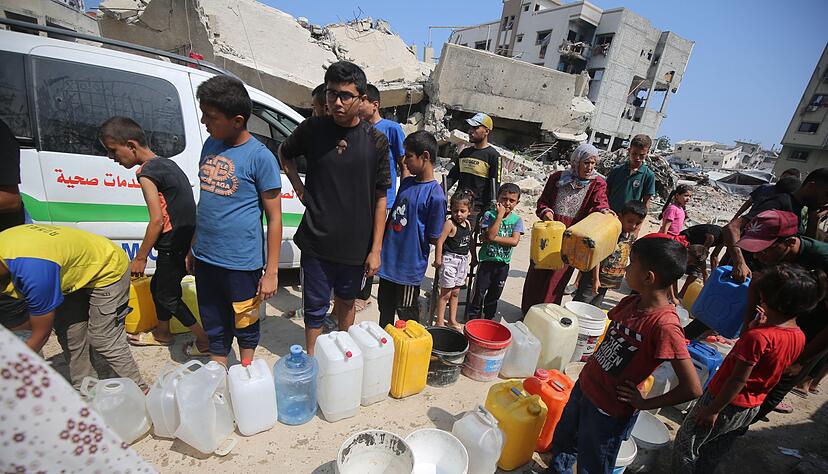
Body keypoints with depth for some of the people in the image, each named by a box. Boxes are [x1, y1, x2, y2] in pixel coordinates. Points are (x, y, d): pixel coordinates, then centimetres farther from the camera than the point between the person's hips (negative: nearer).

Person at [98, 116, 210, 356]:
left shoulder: (146, 172, -16)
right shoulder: (167, 163, 11)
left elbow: (157, 220, -19)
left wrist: (140, 257, -10)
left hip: (173, 247, -9)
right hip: (187, 242, 9)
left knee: (168, 296, 6)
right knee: (158, 286, 23)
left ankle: (205, 340, 12)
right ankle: (162, 334, 41)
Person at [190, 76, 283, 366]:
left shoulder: (260, 157, -14)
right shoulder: (211, 144, 6)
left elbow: (274, 218, -13)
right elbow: (205, 199, 16)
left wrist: (271, 272, -13)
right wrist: (193, 247, 17)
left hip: (241, 262, -6)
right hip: (205, 257, 6)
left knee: (245, 327, 15)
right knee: (214, 327, 20)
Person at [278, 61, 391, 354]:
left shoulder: (376, 141, -6)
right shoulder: (312, 129, -4)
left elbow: (380, 198, -4)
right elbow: (284, 153, 18)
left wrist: (375, 249, -5)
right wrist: (298, 186, 2)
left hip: (357, 244, 1)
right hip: (317, 241, 0)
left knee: (346, 300, 21)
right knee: (315, 308, 11)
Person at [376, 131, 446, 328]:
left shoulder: (435, 195, -20)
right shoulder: (406, 182, 3)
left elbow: (433, 238, -16)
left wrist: (412, 234, -3)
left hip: (409, 266, -7)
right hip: (389, 260, 7)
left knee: (407, 315, 13)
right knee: (385, 309, 24)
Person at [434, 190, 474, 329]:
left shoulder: (468, 223, 5)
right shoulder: (450, 223, -16)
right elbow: (439, 242, -18)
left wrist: (467, 256, 16)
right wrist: (438, 260, -18)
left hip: (463, 261, 7)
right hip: (450, 259, -7)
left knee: (456, 292, 17)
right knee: (446, 293, 1)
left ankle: (452, 320, 30)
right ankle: (440, 322, 14)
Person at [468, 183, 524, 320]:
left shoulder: (517, 220, -2)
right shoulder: (489, 215, -10)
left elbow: (514, 241, -16)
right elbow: (490, 235, -25)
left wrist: (494, 238, -21)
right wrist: (500, 214, -23)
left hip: (503, 263, 3)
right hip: (486, 261, -3)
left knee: (494, 293, 18)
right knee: (479, 292, 6)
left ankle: (488, 317, 37)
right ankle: (473, 318, 24)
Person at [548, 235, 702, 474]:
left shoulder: (664, 325, -28)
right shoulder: (632, 302, -6)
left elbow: (692, 389, -27)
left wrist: (644, 404, -15)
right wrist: (597, 357, 3)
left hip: (608, 413, -7)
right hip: (583, 387, 7)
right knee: (562, 441, 29)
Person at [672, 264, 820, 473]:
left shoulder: (758, 337, -30)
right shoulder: (799, 337, -5)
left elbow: (738, 381, -26)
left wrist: (713, 410, -17)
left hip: (726, 404, -7)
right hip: (751, 409, 8)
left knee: (686, 444, 12)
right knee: (712, 455, 25)